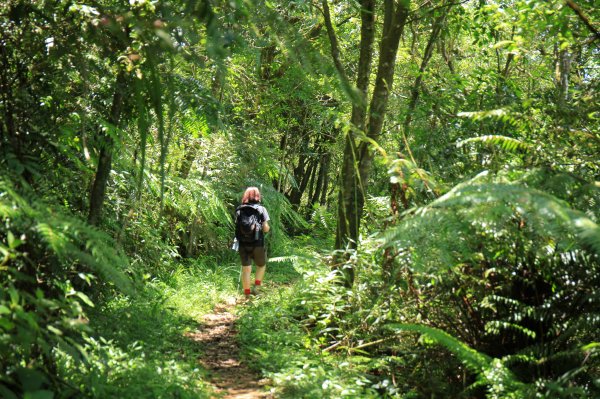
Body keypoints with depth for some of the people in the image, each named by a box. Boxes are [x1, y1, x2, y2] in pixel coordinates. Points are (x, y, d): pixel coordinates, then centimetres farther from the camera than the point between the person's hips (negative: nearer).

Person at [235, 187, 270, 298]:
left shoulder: (239, 210, 3)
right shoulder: (261, 209, -5)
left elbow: (237, 226, 1)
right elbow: (266, 228, -7)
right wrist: (268, 227, 13)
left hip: (243, 244, 2)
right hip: (257, 244, -2)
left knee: (246, 269, 7)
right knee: (261, 266, 20)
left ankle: (247, 294, 9)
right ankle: (257, 287, 6)